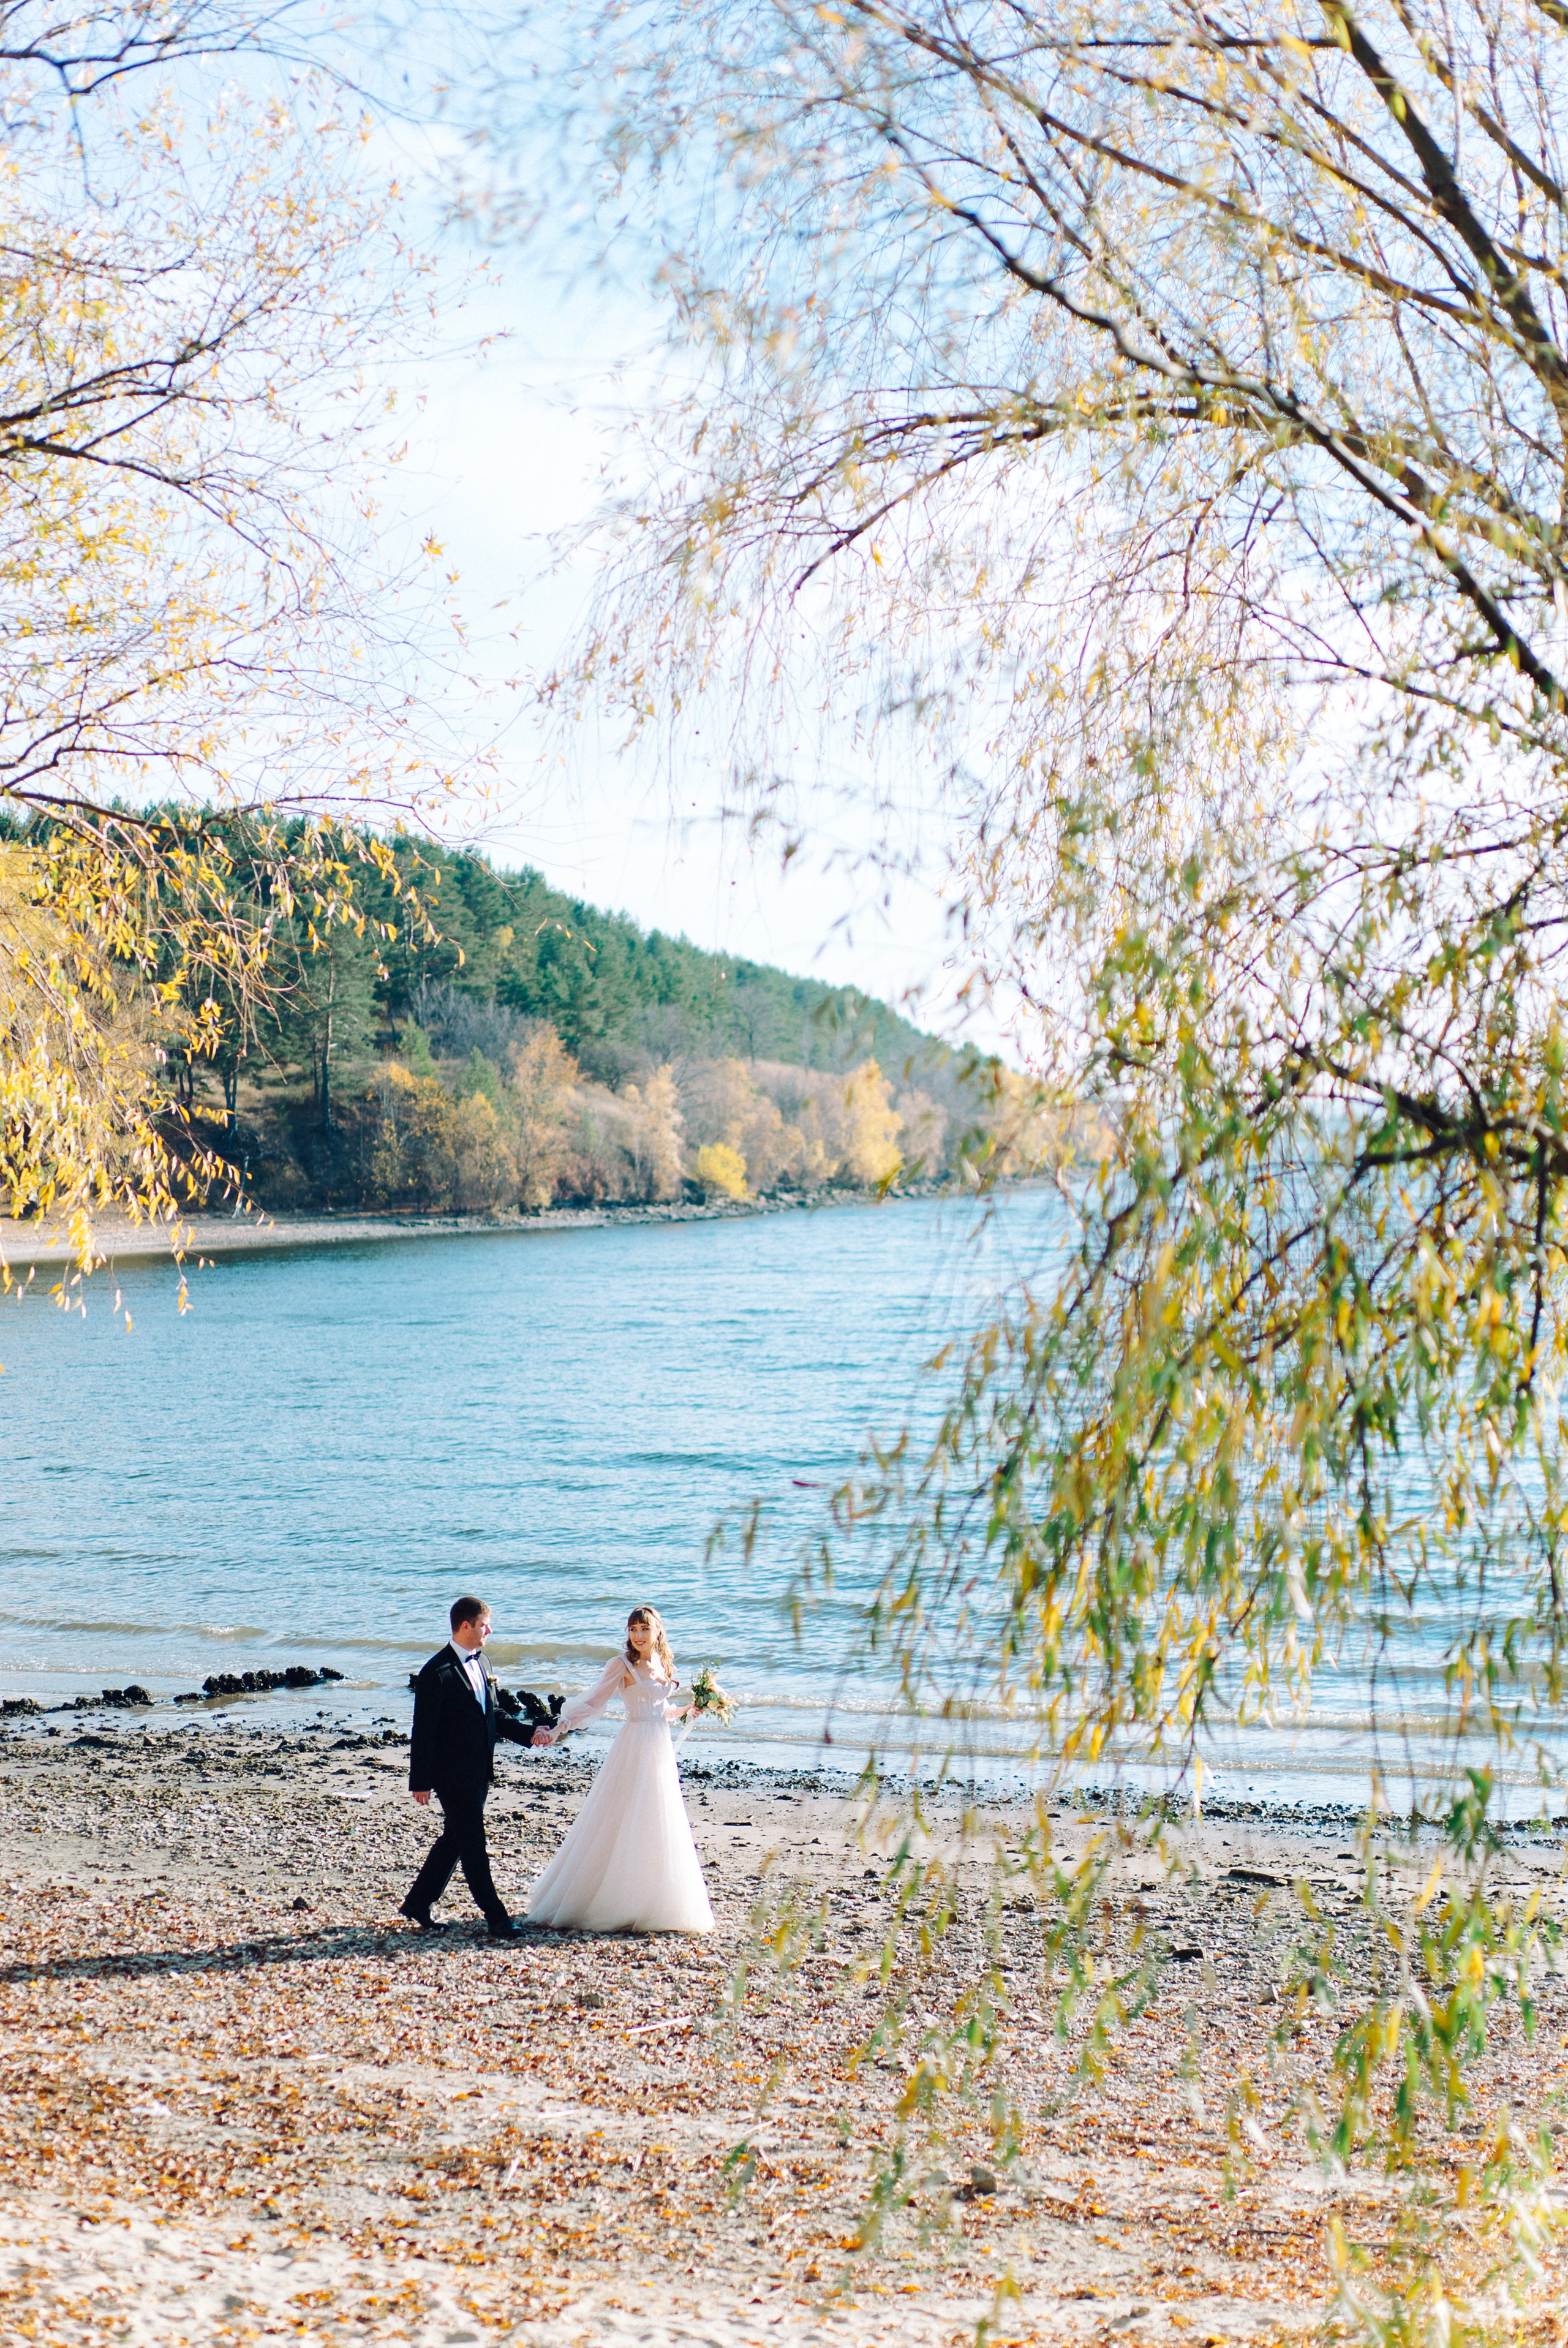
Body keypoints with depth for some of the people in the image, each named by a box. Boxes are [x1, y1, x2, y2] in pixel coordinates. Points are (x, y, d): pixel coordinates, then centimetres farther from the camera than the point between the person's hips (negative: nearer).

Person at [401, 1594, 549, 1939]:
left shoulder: (479, 1663, 11)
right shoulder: (437, 1672, -15)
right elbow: (423, 1731, -13)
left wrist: (528, 1734, 7)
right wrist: (420, 1782, -13)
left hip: (479, 1772, 9)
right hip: (452, 1774, -8)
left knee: (454, 1840, 15)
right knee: (473, 1845, -4)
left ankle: (419, 1904, 27)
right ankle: (495, 1917, 0)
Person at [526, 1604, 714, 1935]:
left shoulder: (664, 1664, 11)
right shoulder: (622, 1665, -7)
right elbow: (592, 1702, -11)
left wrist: (689, 1708, 8)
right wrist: (559, 1728, -21)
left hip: (662, 1747, 7)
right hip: (634, 1748, -7)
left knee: (659, 1826, 8)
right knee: (622, 1824, -5)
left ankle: (653, 1904, 16)